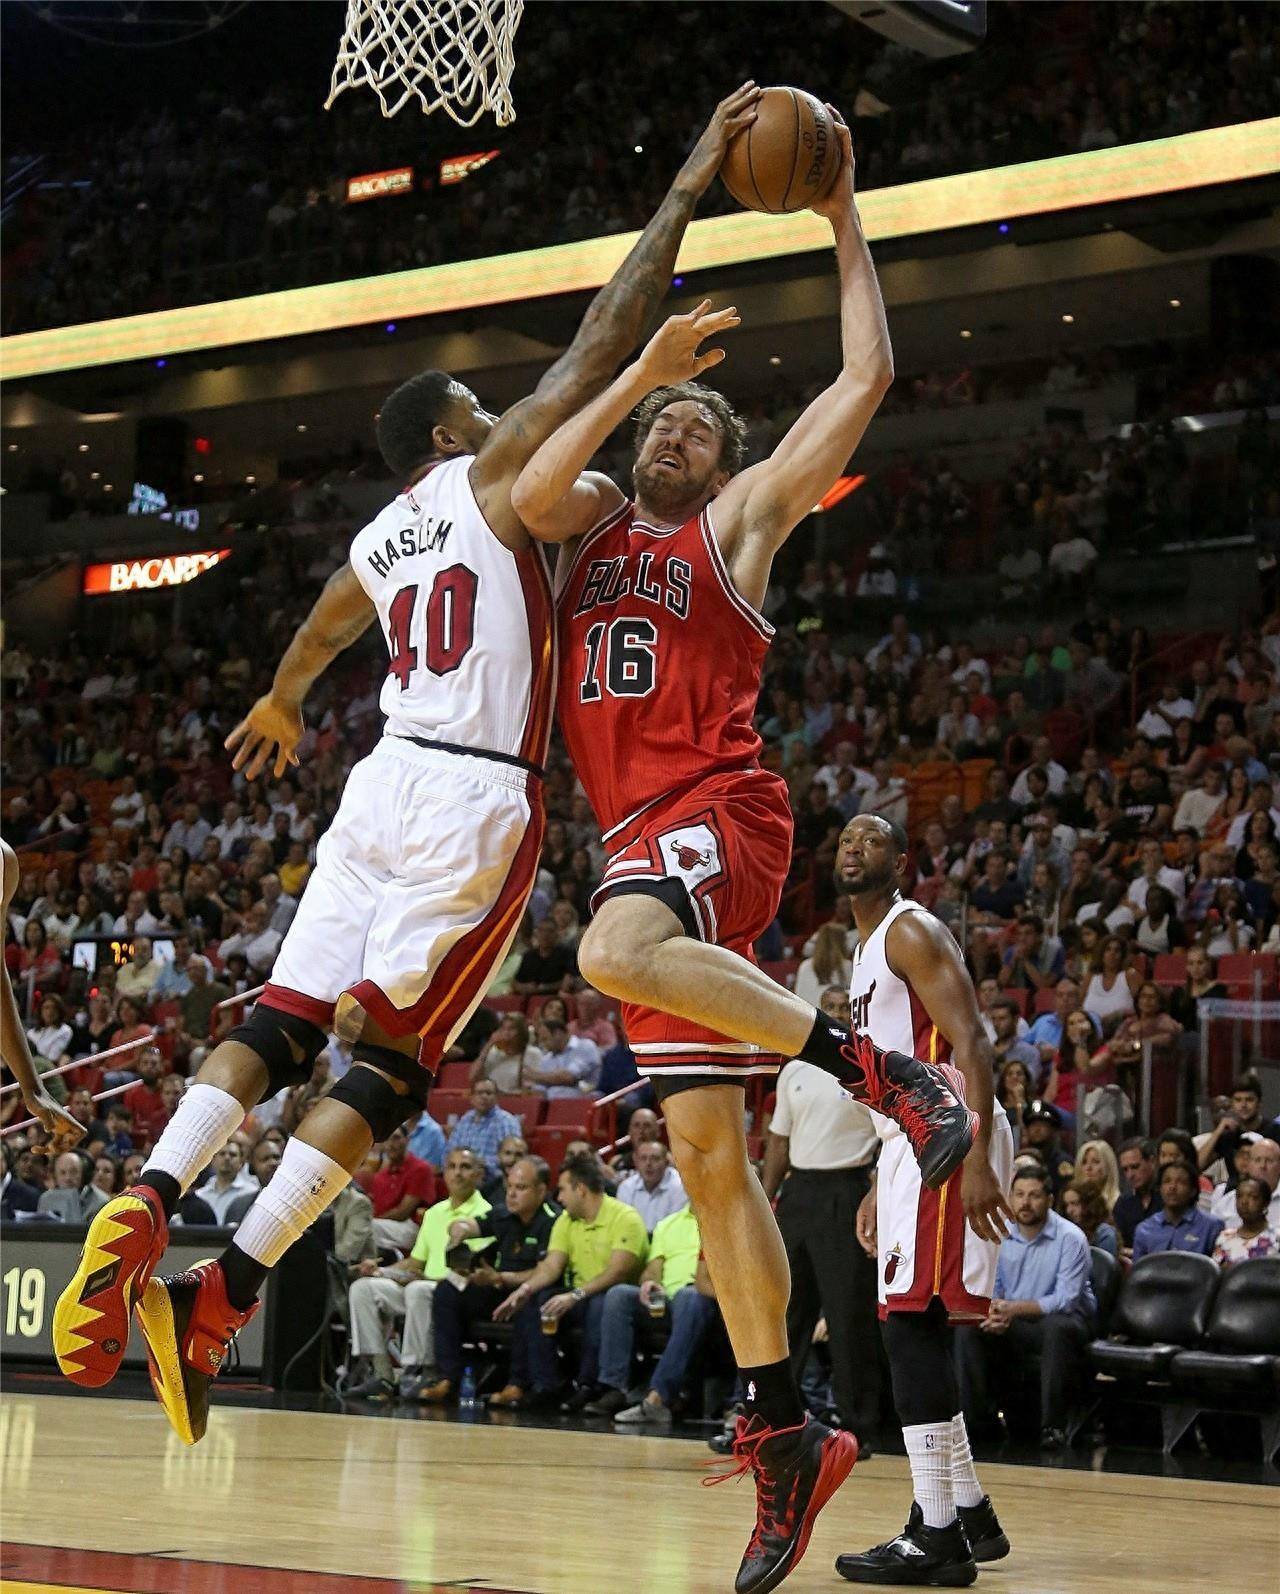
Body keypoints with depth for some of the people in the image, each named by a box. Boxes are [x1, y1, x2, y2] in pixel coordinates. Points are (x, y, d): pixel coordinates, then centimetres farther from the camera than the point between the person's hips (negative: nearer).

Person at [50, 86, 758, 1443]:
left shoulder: (375, 544, 20)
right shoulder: (490, 477, 1)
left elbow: (312, 638, 42)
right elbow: (601, 342, -6)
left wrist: (278, 710, 64)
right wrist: (690, 185, -1)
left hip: (386, 782, 7)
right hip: (480, 799, -7)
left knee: (280, 1021, 4)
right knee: (384, 1062, -7)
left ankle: (143, 1212, -16)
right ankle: (219, 1298, -15)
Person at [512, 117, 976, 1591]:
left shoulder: (740, 519, 10)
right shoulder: (595, 521, 22)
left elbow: (867, 379, 6)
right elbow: (527, 493, -1)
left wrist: (843, 223, 11)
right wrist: (641, 367, 1)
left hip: (717, 814, -5)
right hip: (639, 840, 5)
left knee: (616, 956, -39)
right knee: (706, 1151, 1)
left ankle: (875, 1069, -27)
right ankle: (782, 1436, 3)